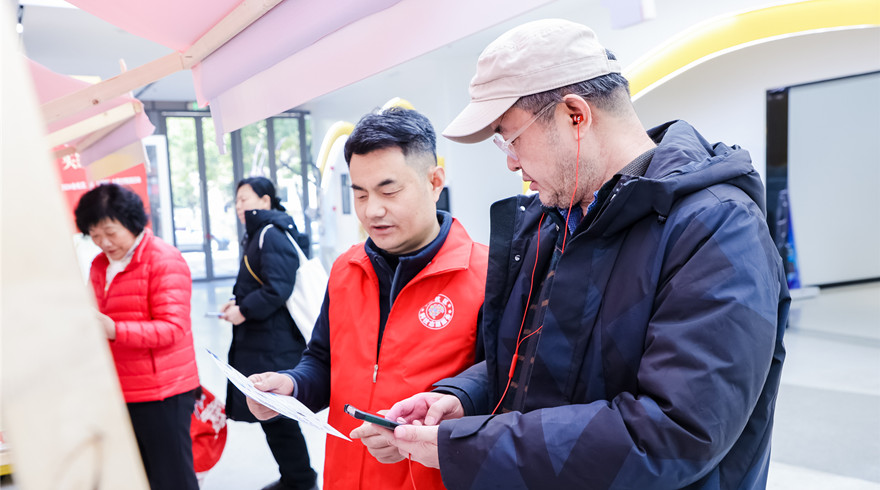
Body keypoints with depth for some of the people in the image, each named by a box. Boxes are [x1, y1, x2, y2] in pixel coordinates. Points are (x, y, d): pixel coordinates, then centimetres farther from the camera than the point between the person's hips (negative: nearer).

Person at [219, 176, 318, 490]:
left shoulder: (273, 235, -16)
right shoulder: (257, 235, 15)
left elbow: (277, 289, -24)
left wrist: (244, 310, -15)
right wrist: (238, 303, 7)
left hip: (274, 346, -10)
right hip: (259, 343, 10)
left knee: (277, 415, -1)